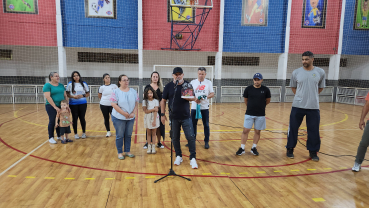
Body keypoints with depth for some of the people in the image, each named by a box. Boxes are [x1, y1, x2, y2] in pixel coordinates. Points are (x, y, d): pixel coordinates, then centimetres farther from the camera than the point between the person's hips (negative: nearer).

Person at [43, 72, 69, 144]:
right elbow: (48, 97, -14)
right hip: (51, 106, -5)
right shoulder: (47, 85, -6)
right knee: (52, 122, 0)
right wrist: (55, 107, -19)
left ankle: (59, 136, 23)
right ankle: (51, 138, 11)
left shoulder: (61, 85, 12)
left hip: (61, 106, 5)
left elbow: (65, 95, 14)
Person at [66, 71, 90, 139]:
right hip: (73, 104, 0)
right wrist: (73, 96, -13)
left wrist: (82, 96, -11)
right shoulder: (70, 84, 1)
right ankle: (75, 134, 18)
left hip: (82, 104, 0)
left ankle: (84, 133, 19)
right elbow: (67, 93, 3)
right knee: (75, 118, 5)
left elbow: (88, 93, 7)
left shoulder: (84, 84, 4)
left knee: (82, 118, 3)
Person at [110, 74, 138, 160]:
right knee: (119, 136, 5)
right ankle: (120, 153, 19)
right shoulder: (116, 92, -8)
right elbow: (114, 104, -14)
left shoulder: (133, 91, 4)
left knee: (128, 135, 13)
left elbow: (136, 103, 5)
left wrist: (133, 113, -9)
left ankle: (127, 151, 28)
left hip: (130, 118, 4)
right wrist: (124, 113, -16)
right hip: (118, 118, -4)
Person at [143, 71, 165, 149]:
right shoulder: (147, 87, 0)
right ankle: (147, 142, 16)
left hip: (159, 109, 2)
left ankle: (159, 142, 17)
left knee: (159, 126, 5)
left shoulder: (160, 87, 6)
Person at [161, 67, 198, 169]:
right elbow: (163, 101, 4)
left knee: (191, 137, -3)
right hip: (173, 117, 1)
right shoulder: (168, 86, 0)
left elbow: (193, 98, 5)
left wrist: (187, 97, -18)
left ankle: (193, 158, 9)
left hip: (186, 117, 0)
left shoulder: (188, 85, 2)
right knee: (175, 138, 10)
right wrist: (162, 114, 0)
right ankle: (178, 156, 27)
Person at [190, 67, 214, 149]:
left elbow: (212, 94, 1)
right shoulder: (193, 82, 5)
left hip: (204, 107, -1)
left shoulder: (209, 82, 3)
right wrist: (194, 98, -16)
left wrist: (206, 97, -19)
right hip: (194, 106, 1)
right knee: (193, 124, 8)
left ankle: (206, 142, 15)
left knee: (206, 124, 4)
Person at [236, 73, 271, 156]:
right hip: (249, 114, 0)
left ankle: (254, 148, 24)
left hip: (260, 115, 1)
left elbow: (268, 100, 12)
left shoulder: (265, 89, -4)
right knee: (245, 131, -1)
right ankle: (242, 148, 8)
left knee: (257, 131, 9)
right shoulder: (248, 89, -4)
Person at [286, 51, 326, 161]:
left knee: (314, 131, 6)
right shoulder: (296, 72, 0)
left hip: (313, 107, 0)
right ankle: (290, 149, 23)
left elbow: (320, 87, 11)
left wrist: (311, 95, 4)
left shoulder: (320, 72, 0)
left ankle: (313, 152, 25)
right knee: (293, 128, 6)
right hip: (297, 106, 0)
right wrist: (300, 96, 3)